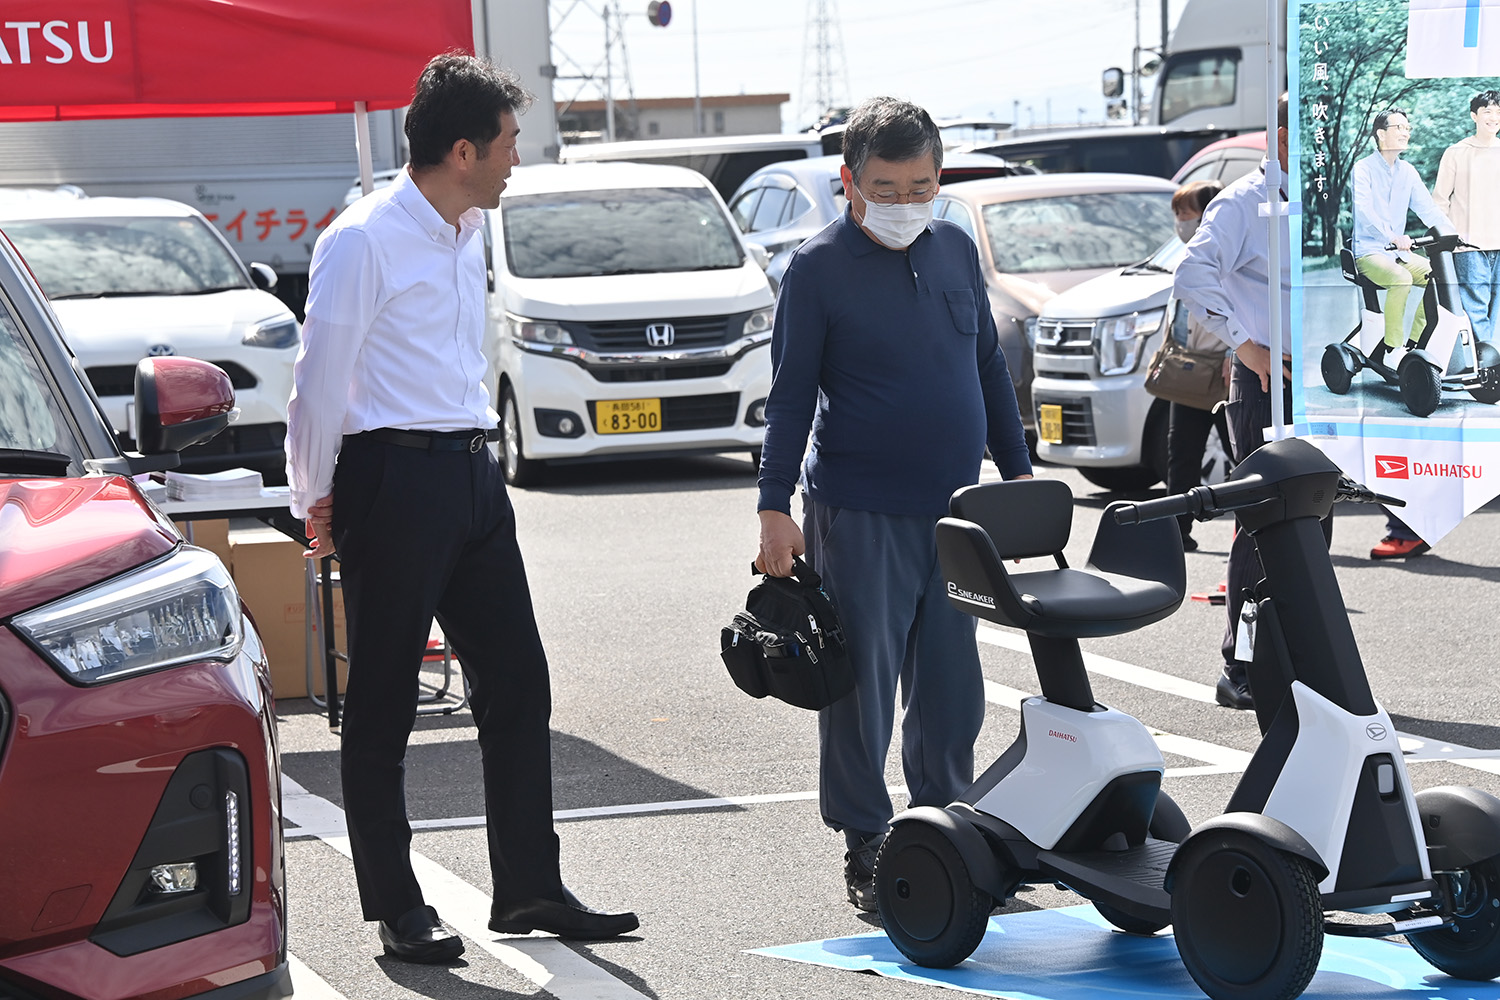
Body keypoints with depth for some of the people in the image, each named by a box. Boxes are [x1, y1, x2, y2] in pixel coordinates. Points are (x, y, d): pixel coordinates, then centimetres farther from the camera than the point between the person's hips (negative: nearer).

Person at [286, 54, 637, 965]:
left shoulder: (470, 233, 14)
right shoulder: (363, 240, -12)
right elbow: (322, 377, -9)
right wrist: (316, 498, -4)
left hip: (473, 475, 8)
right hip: (396, 478, -8)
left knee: (517, 684, 8)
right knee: (383, 706, 1)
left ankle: (530, 889, 16)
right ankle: (398, 910, 8)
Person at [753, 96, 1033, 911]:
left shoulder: (955, 250, 10)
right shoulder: (819, 267, -5)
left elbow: (989, 368, 18)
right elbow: (791, 394, -6)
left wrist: (1017, 471, 17)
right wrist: (775, 507, -11)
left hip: (954, 510, 5)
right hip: (858, 516, -5)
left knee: (951, 689, 10)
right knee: (863, 687, 0)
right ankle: (865, 847, 11)